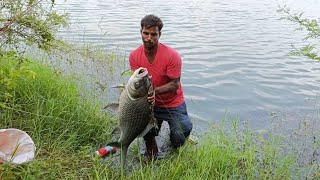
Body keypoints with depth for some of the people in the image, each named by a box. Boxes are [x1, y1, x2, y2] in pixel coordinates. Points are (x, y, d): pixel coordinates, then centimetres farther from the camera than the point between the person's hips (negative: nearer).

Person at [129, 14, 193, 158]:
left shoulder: (172, 56, -21)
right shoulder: (134, 56, -9)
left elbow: (175, 85, -18)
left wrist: (154, 90, -36)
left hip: (173, 104, -2)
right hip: (150, 103, 3)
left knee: (178, 140, -12)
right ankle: (151, 148, 12)